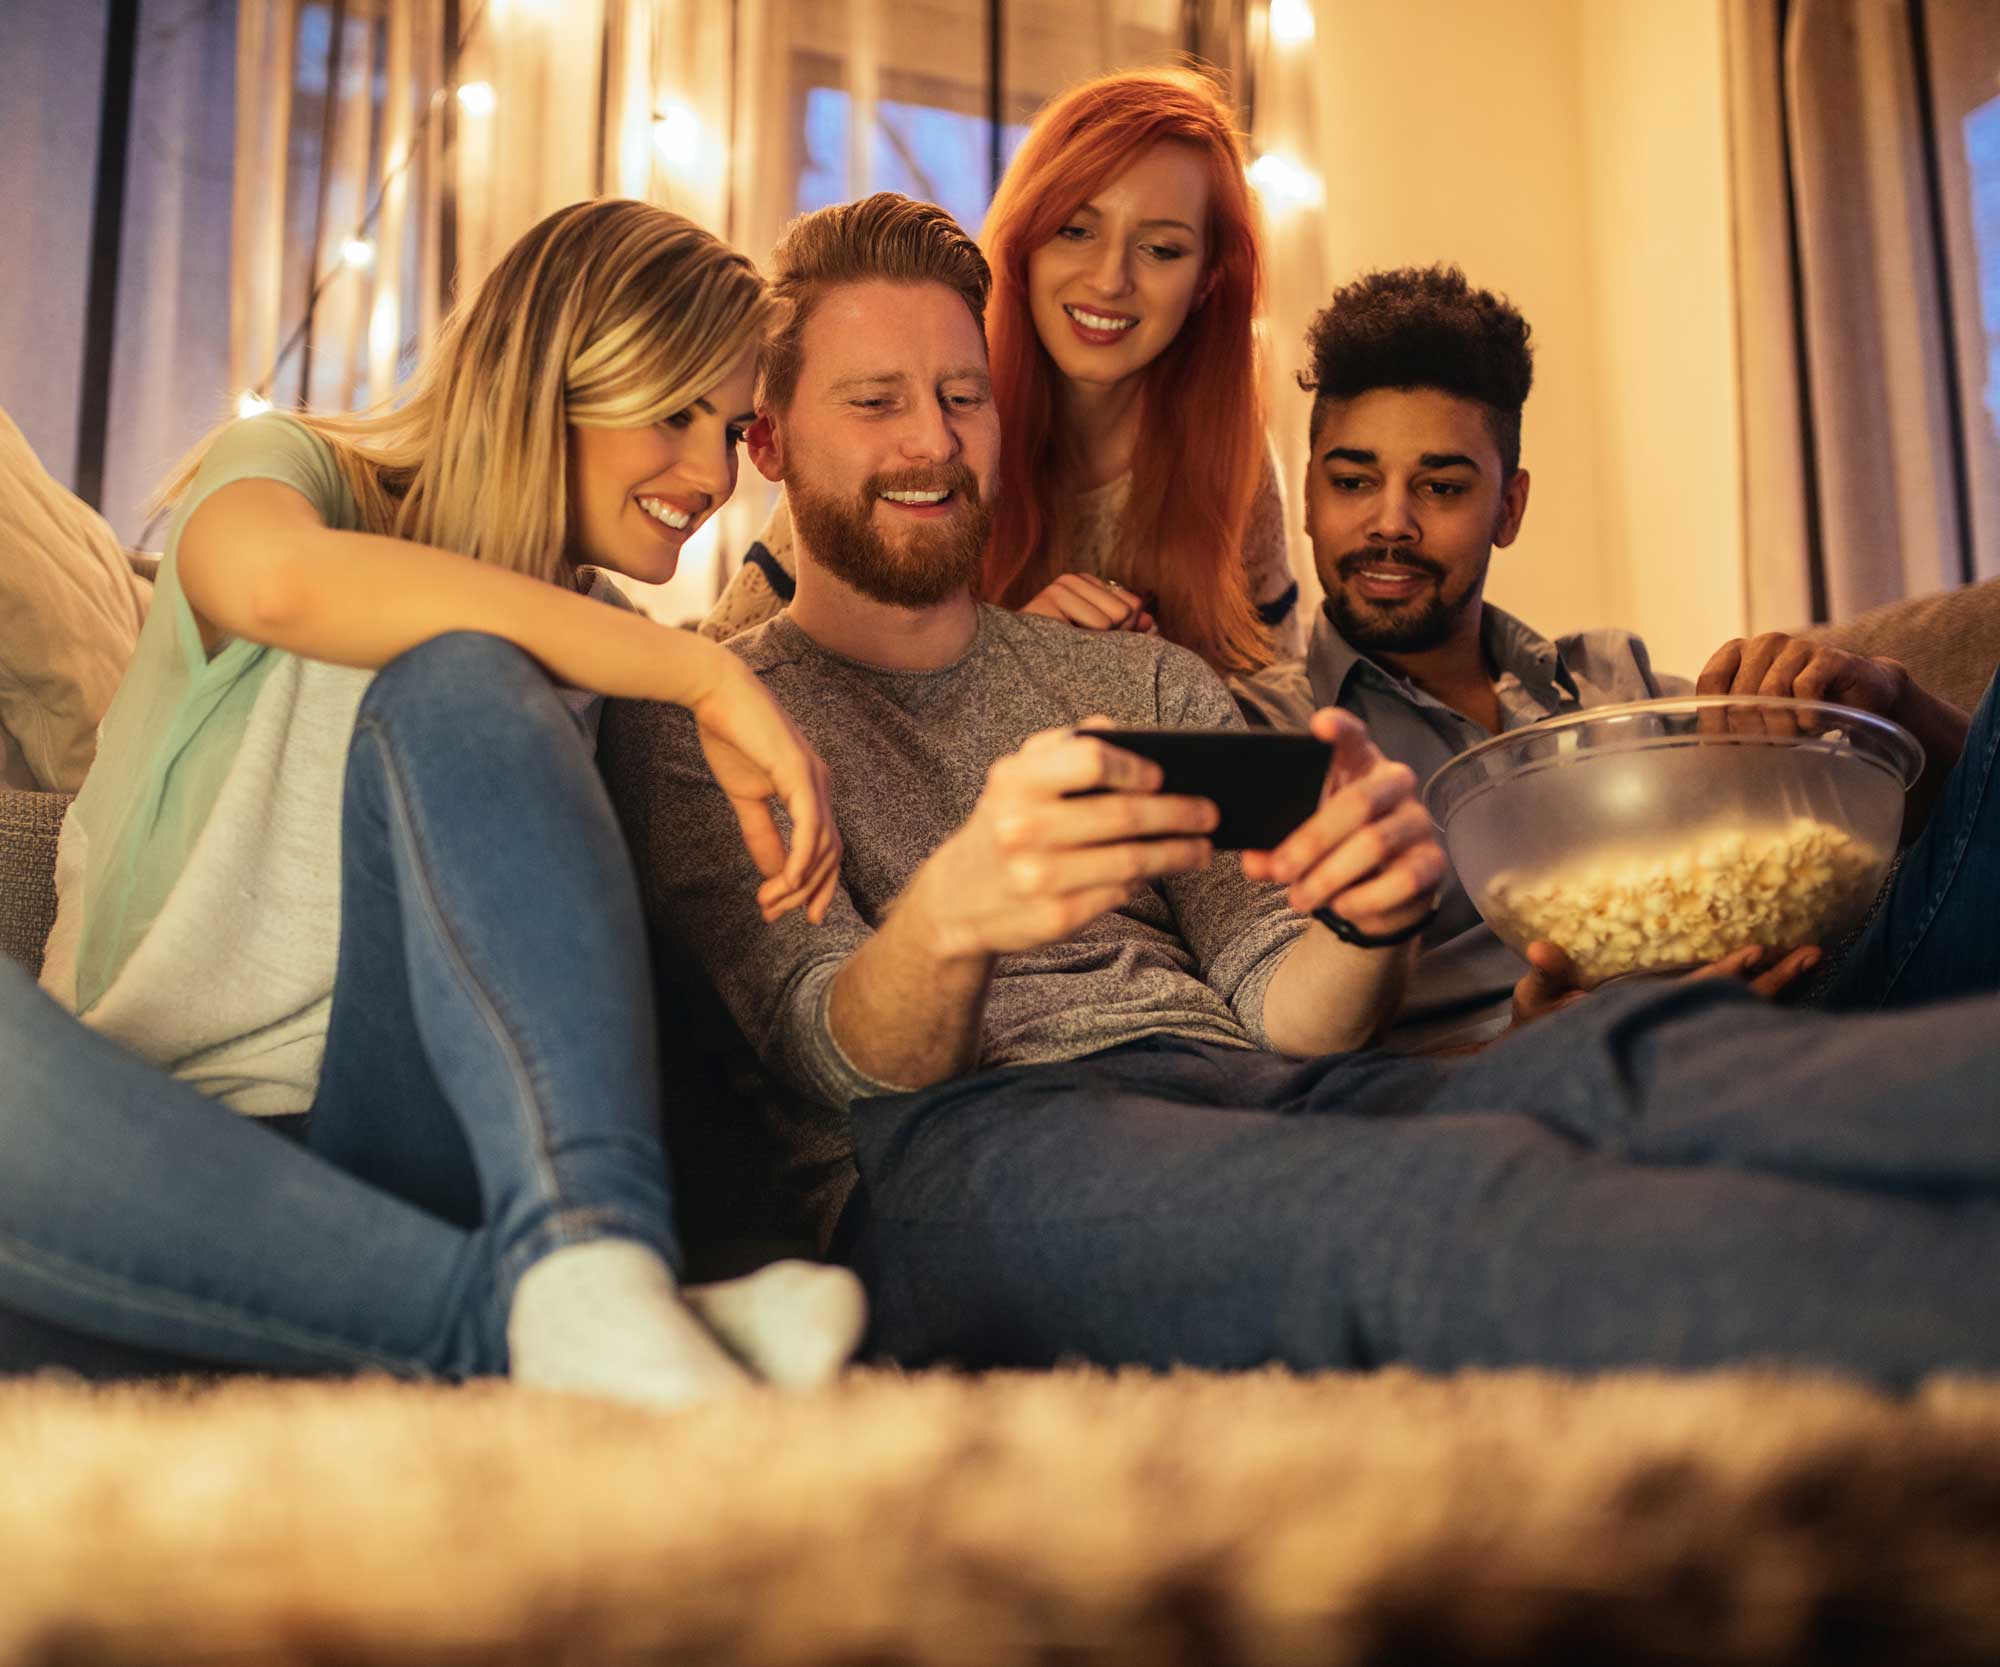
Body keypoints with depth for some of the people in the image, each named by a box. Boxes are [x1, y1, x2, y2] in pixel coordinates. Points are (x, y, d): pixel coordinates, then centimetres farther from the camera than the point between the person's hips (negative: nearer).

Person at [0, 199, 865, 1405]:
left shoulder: (609, 654, 21)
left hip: (417, 1164, 2)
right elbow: (283, 579, -20)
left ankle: (595, 1264, -42)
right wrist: (708, 675, -19)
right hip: (152, 1161, -2)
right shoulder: (290, 468, 7)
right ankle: (522, 1312, -40)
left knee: (452, 683, -22)